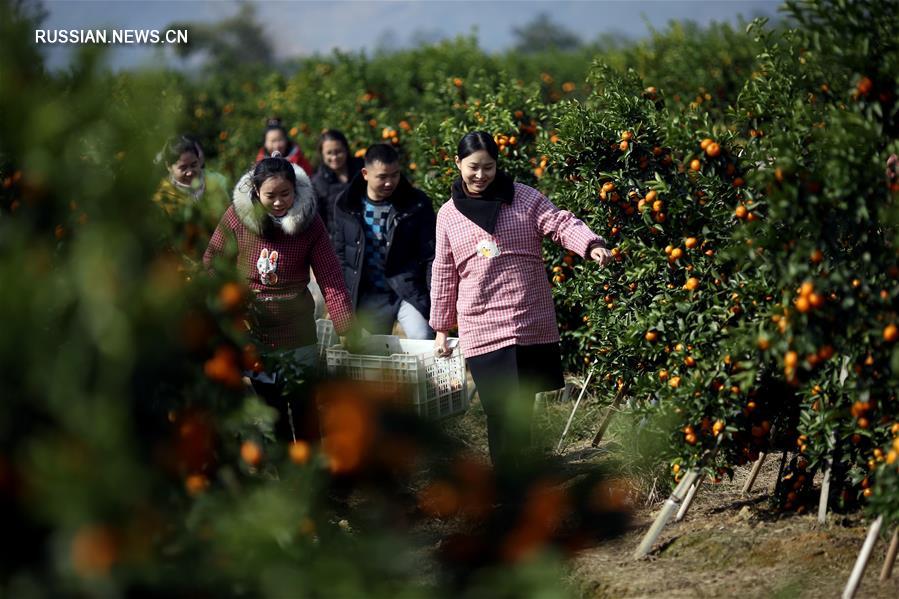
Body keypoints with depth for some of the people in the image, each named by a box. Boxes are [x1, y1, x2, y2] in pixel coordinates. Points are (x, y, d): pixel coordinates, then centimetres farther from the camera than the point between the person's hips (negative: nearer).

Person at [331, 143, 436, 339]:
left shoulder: (417, 204, -5)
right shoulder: (345, 205, 2)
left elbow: (430, 255, -4)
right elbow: (339, 253, 10)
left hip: (409, 292, -3)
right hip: (367, 296, 3)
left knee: (423, 341, -21)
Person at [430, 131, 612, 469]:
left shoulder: (525, 198, 3)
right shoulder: (449, 214, 8)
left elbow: (562, 224, -8)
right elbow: (444, 274, 13)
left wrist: (591, 245, -29)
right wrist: (441, 329, 14)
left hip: (533, 323, 0)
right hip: (482, 330, 0)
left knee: (523, 407, 7)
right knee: (500, 412, -5)